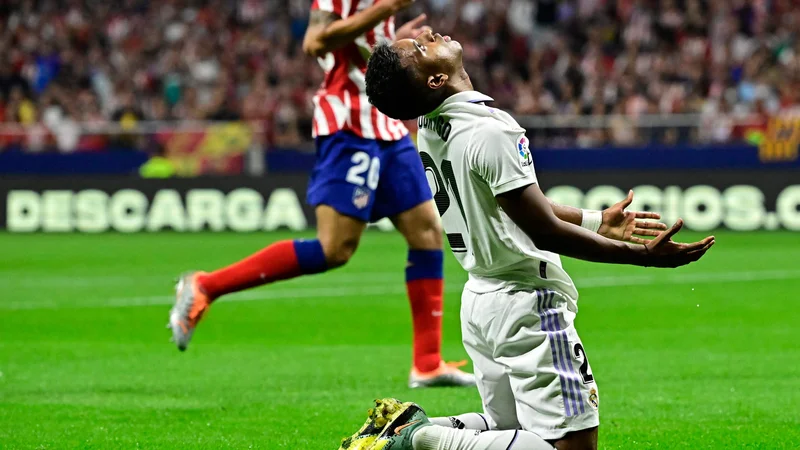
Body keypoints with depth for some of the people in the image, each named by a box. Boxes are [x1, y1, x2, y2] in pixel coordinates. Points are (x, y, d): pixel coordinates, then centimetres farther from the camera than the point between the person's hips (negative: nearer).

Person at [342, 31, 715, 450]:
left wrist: (596, 221, 22)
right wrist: (640, 254, -17)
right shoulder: (488, 132, -22)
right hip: (526, 304, -9)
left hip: (479, 301, 9)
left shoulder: (430, 128, 6)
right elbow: (544, 231, -20)